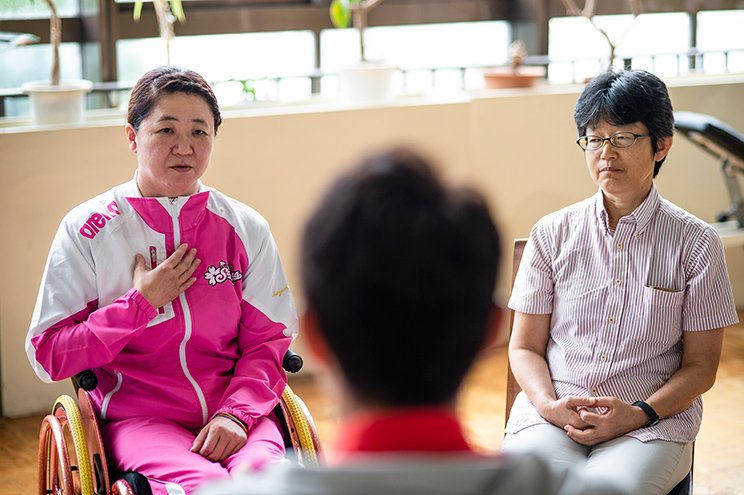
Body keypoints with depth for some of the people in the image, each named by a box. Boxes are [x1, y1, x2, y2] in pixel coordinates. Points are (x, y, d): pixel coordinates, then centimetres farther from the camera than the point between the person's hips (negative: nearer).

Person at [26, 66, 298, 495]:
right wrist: (141, 302, -9)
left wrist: (236, 412, -13)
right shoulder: (88, 230, 2)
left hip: (236, 408, 3)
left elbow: (268, 342, 5)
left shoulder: (245, 229, 8)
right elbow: (48, 356, -1)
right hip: (139, 415, -2)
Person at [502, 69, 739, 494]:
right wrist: (551, 405, -10)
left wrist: (638, 413, -12)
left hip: (654, 419, -1)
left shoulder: (696, 242, 4)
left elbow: (700, 366, 4)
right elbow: (525, 347, 10)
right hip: (553, 412, 2)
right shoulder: (553, 234, 9)